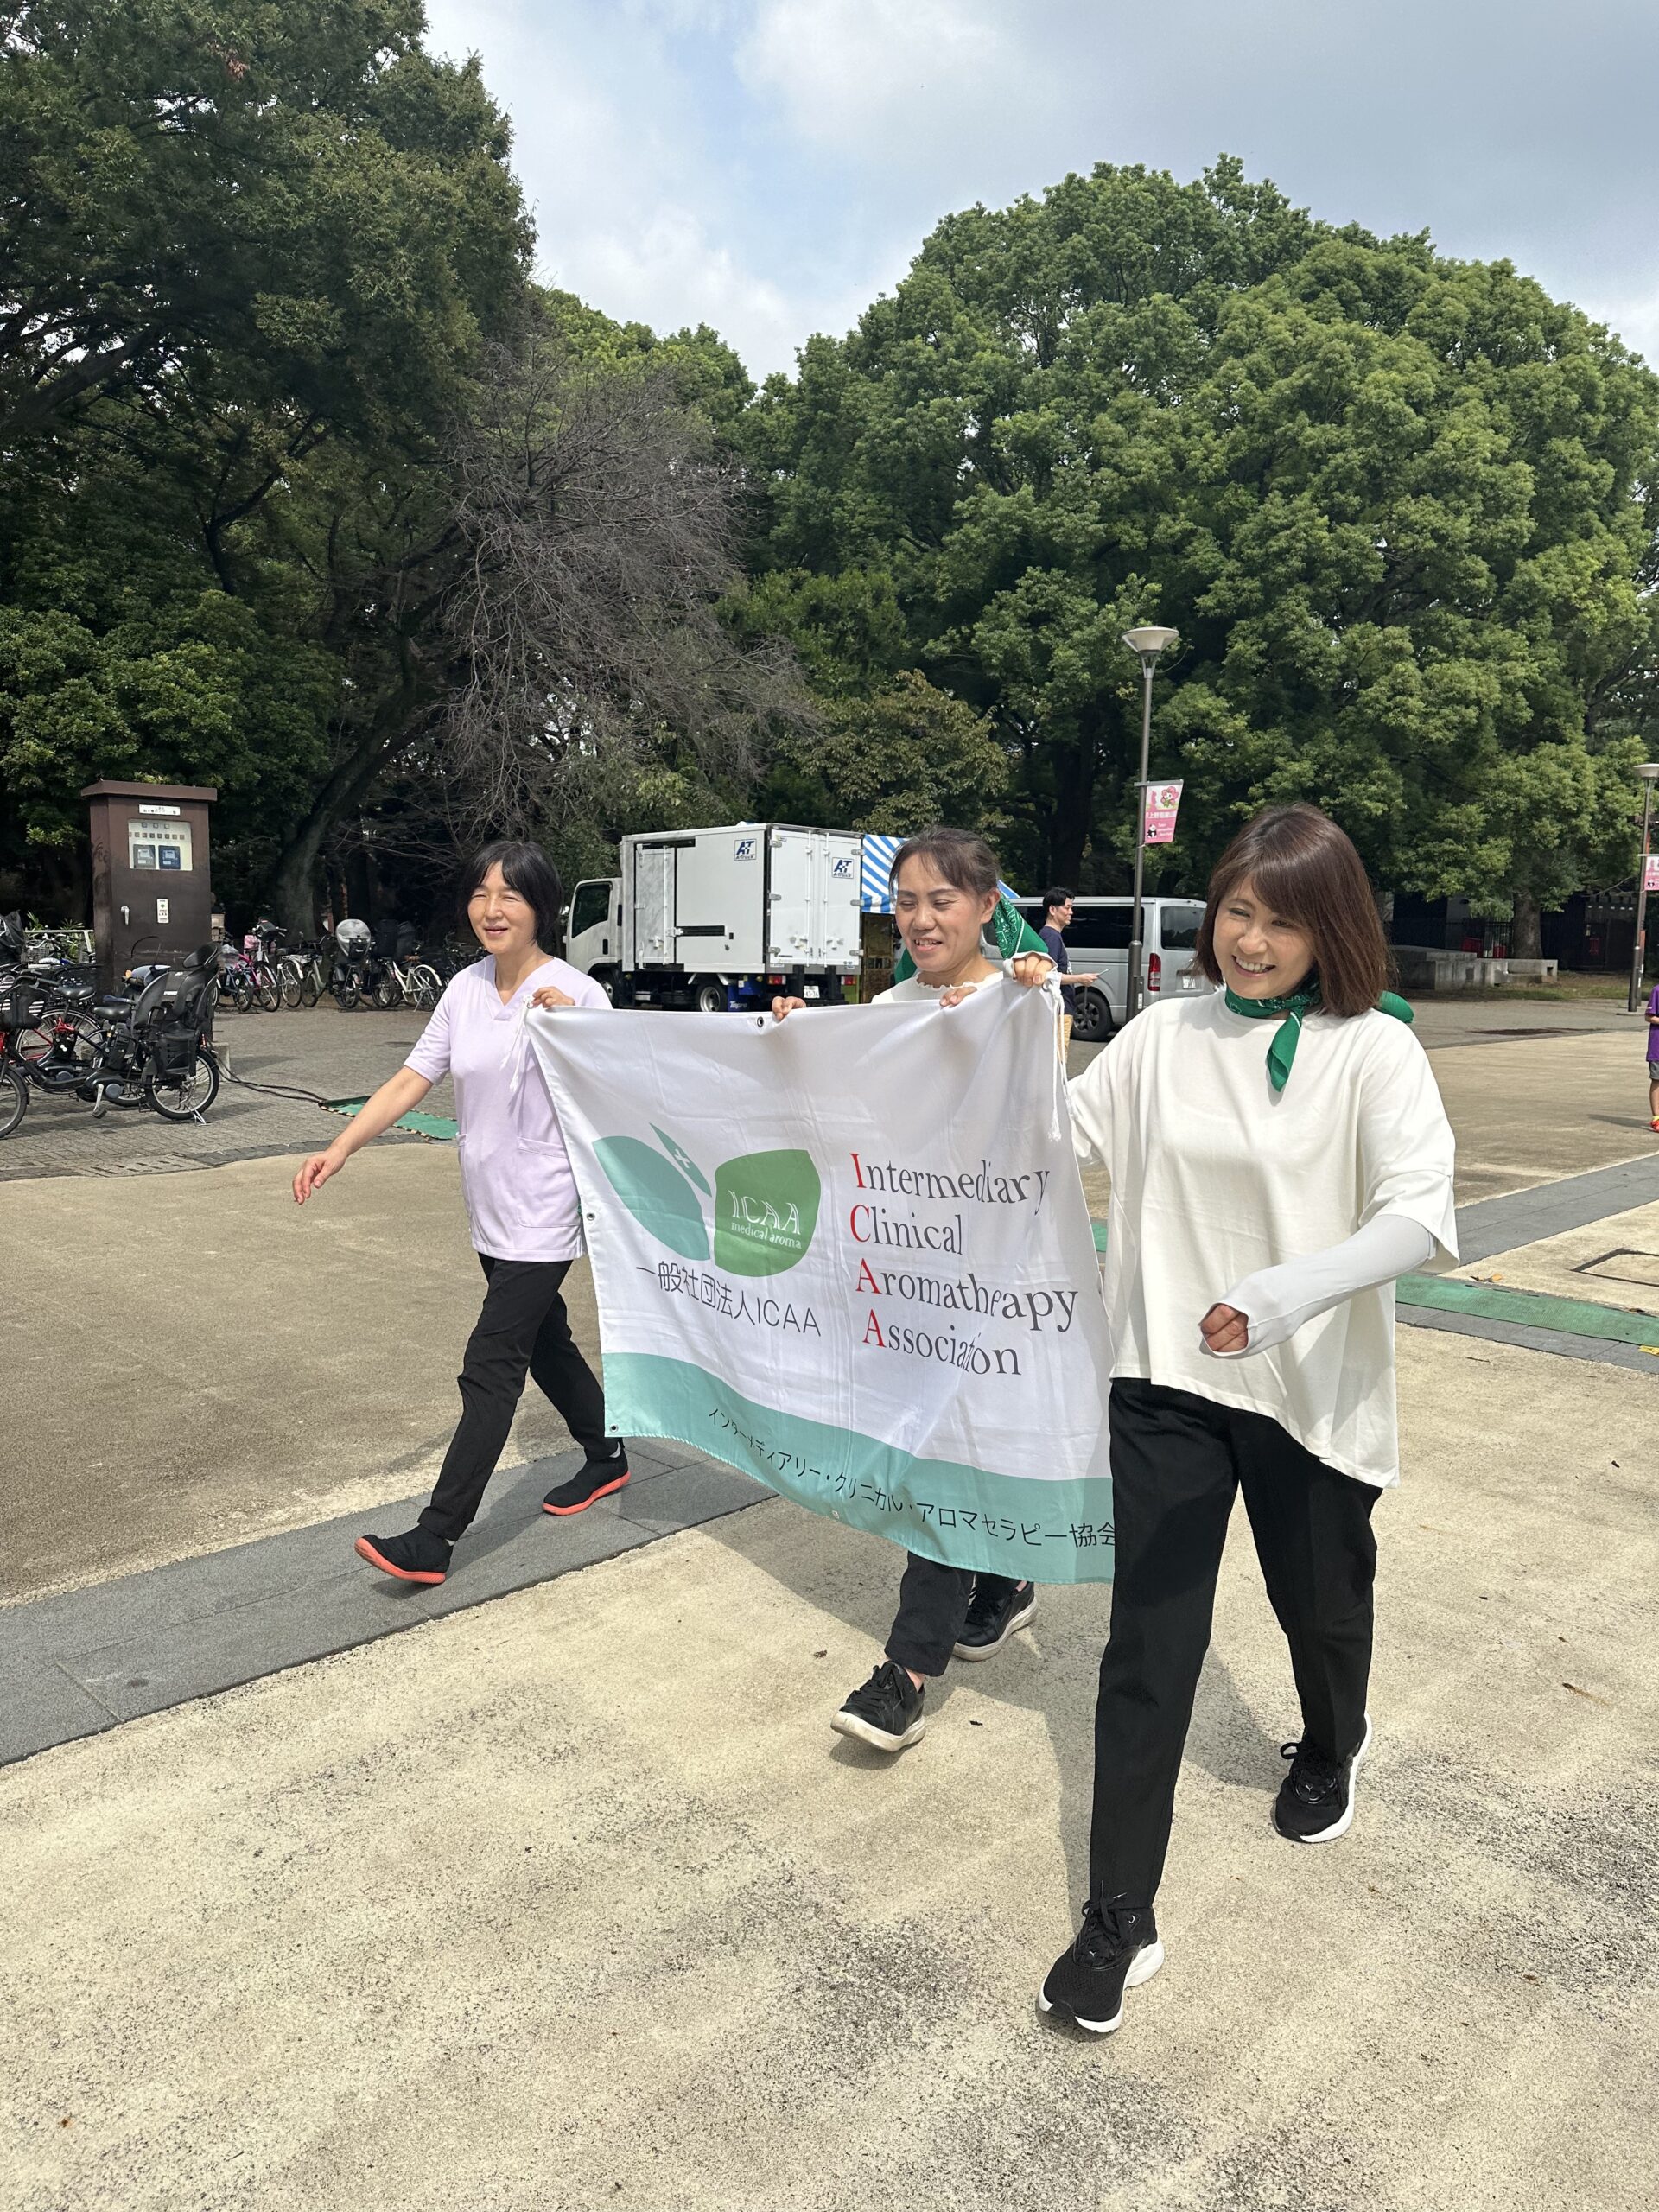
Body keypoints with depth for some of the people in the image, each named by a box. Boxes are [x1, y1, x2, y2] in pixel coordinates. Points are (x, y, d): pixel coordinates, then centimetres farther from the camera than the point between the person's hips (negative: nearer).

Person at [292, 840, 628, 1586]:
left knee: (490, 1368, -6)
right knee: (543, 1343, 20)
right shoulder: (465, 989, 5)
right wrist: (339, 1149, -6)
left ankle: (434, 1538, 0)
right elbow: (411, 1079, 4)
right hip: (490, 1210, 7)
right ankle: (605, 1458, 41)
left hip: (543, 1214, -7)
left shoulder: (576, 993, -13)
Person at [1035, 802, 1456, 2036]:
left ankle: (1332, 1750, 58)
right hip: (1167, 1379, 1)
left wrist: (1292, 1292, -37)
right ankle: (1122, 1917, 17)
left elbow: (1420, 1213, -23)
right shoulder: (1164, 1036, 0)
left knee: (1320, 1605, 23)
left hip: (1312, 1391, -1)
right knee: (1149, 1641, 3)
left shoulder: (1374, 1052, -10)